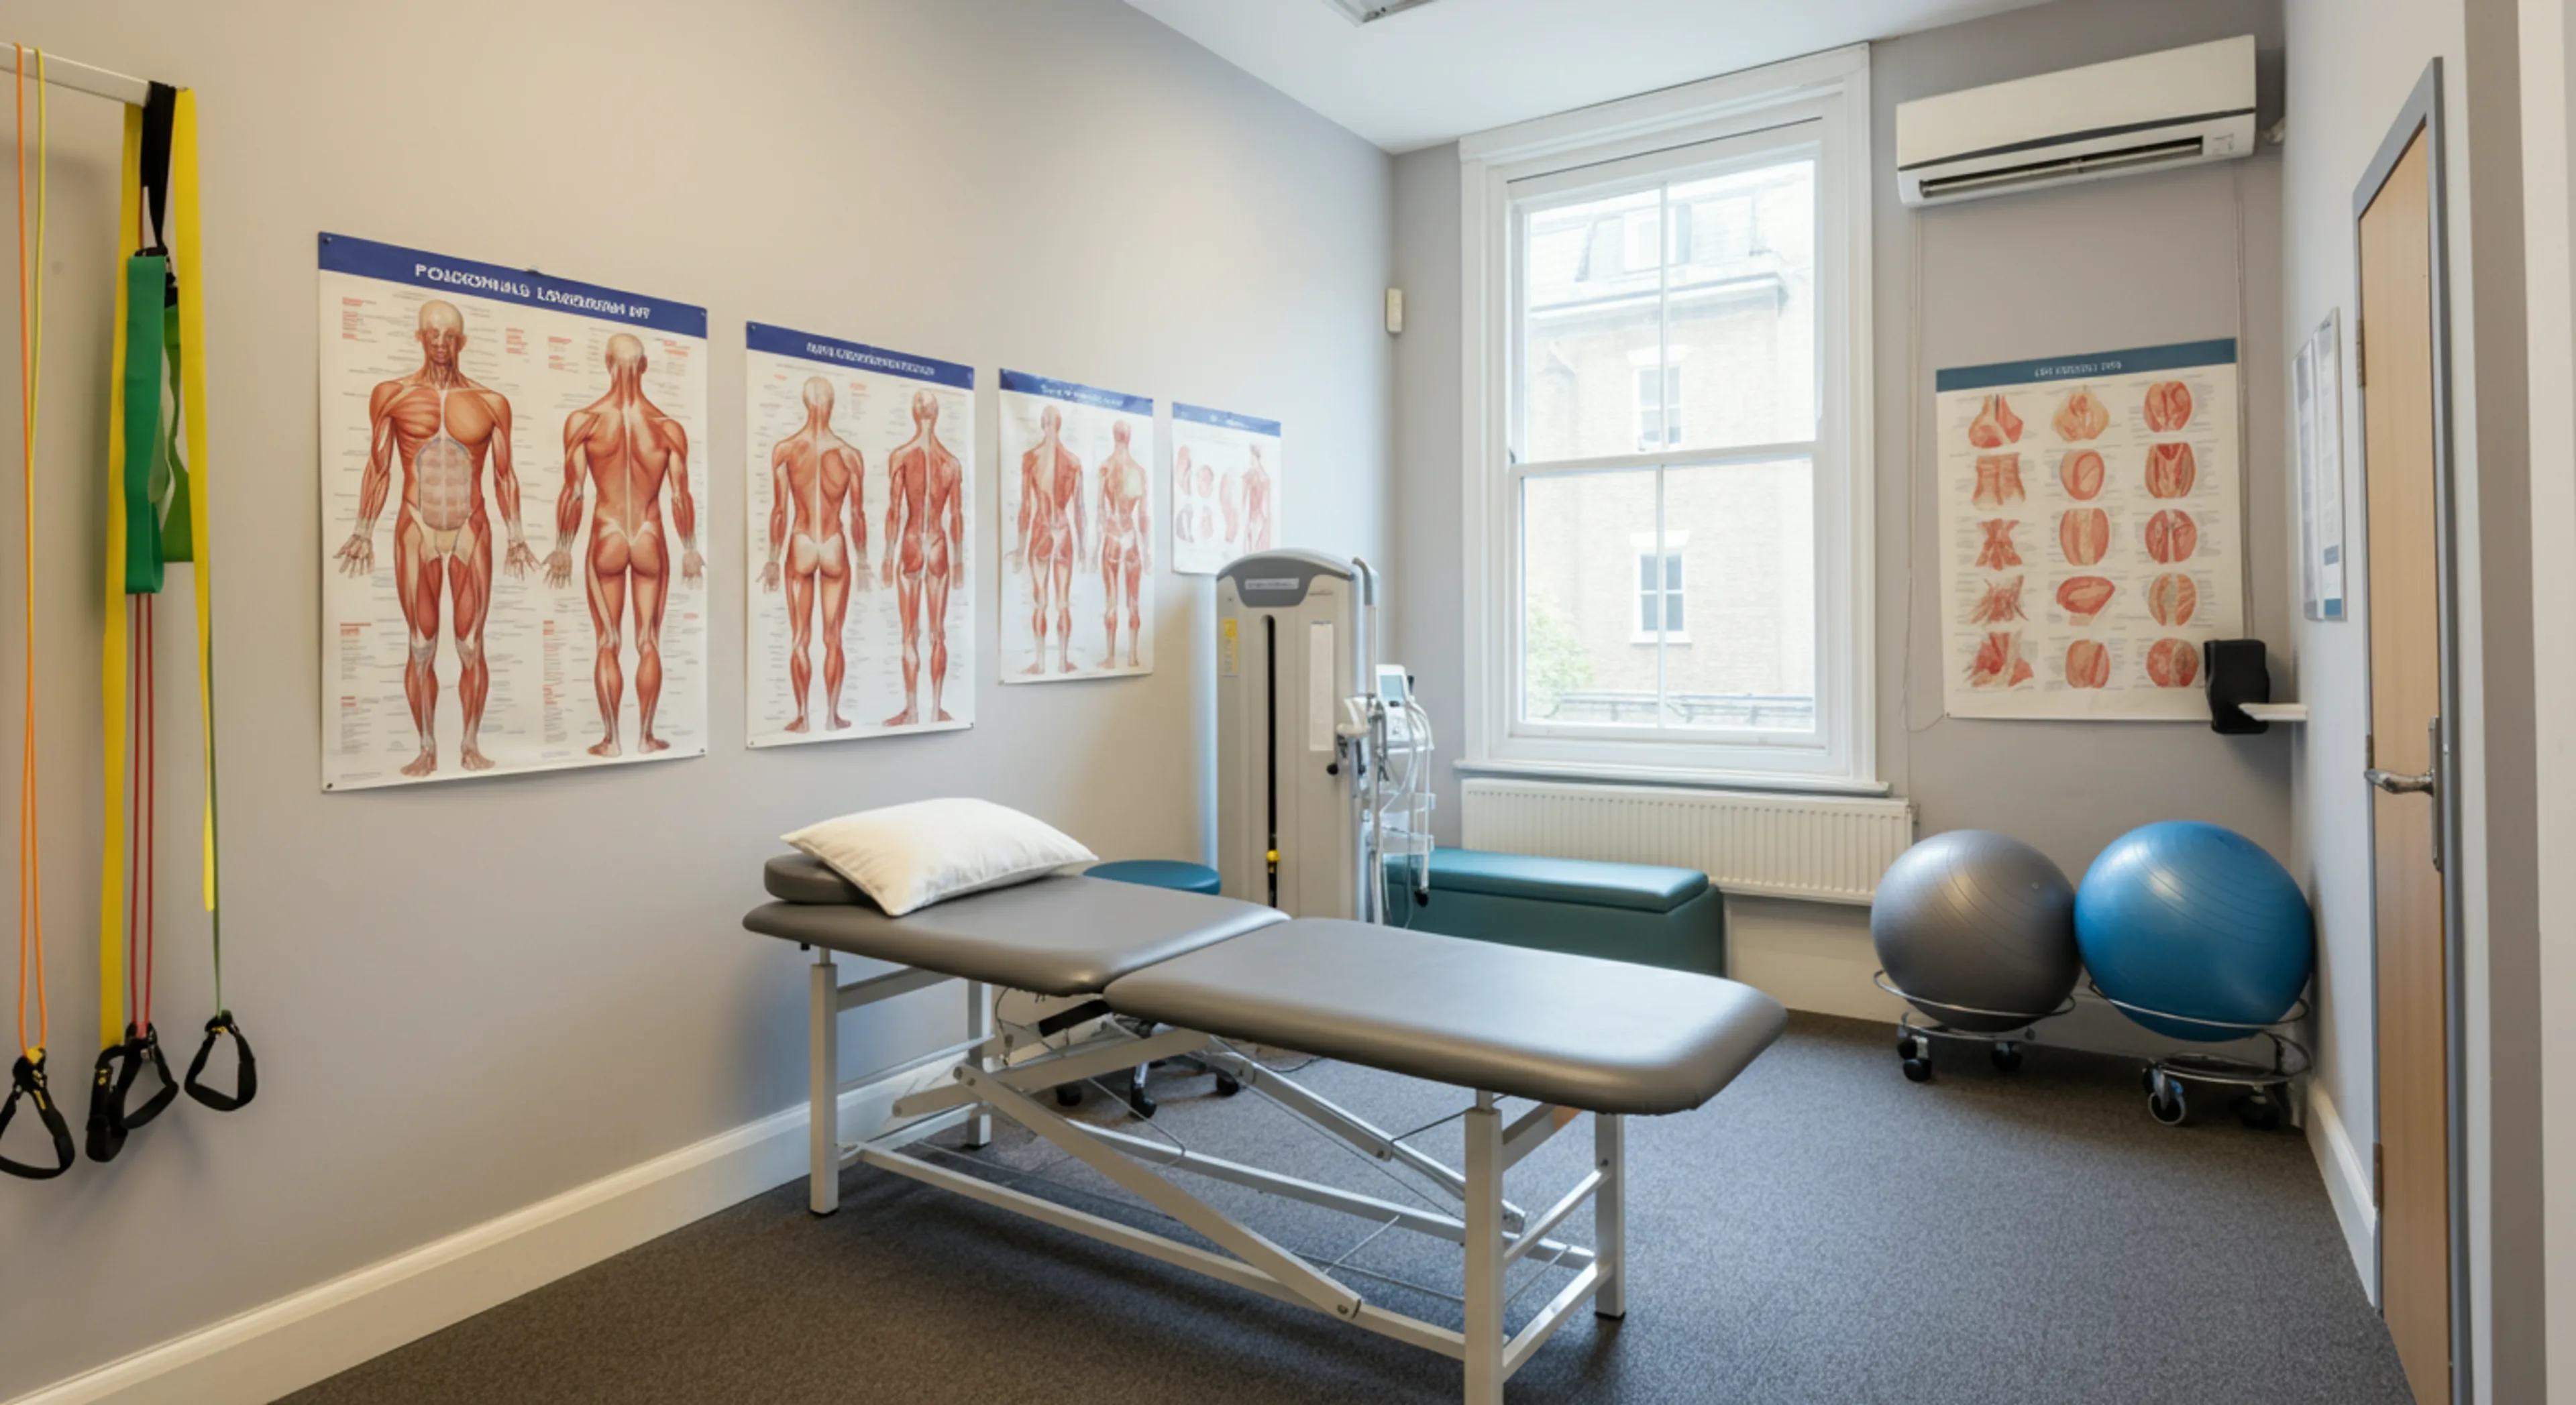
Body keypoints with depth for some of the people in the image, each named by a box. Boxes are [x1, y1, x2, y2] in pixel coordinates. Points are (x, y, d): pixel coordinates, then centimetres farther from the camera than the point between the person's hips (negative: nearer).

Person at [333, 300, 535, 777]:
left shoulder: (491, 403, 3)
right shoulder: (392, 395, 2)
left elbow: (504, 475, 7)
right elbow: (378, 470, 5)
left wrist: (516, 537, 4)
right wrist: (363, 534, 2)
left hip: (472, 533, 0)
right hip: (416, 533, 0)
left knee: (471, 646, 1)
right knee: (421, 647, 3)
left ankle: (471, 745, 11)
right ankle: (427, 749, 11)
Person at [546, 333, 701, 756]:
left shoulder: (582, 421, -7)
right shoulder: (670, 427, -5)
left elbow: (572, 493, -6)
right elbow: (681, 496, -2)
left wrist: (562, 548, 3)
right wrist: (689, 550, 9)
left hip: (606, 542, 0)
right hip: (651, 543, 0)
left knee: (608, 646, 7)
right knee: (649, 644, 8)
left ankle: (610, 739, 10)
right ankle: (645, 736, 11)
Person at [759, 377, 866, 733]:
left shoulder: (784, 449, -5)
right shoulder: (851, 454, -5)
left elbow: (779, 510, -4)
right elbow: (857, 514, -1)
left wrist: (773, 560, 3)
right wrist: (863, 561, 9)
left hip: (800, 547, 0)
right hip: (836, 548, 0)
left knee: (799, 639, 7)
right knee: (833, 638, 8)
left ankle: (802, 716, 9)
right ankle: (832, 714, 11)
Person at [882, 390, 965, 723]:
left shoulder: (901, 456, -6)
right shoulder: (953, 463, 2)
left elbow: (894, 510, -7)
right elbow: (957, 516, 5)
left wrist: (888, 556, -2)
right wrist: (959, 559, 12)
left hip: (911, 546, -2)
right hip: (940, 547, 2)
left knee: (910, 635, 2)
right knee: (938, 633, 7)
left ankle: (912, 710, 2)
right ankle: (936, 708, 9)